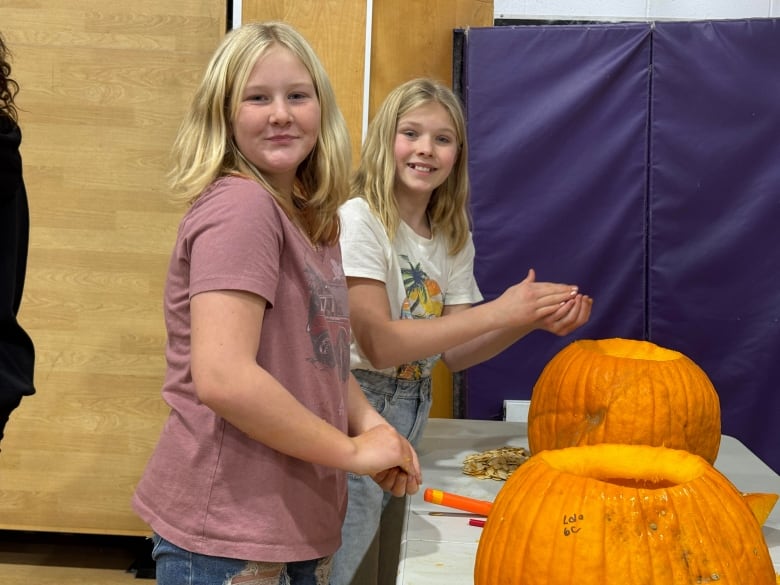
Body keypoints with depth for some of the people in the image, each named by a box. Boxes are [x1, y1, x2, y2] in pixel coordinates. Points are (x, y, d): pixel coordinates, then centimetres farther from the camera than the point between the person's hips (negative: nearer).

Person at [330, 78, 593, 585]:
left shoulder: (454, 238, 8)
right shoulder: (359, 220, -14)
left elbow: (453, 352, 4)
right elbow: (378, 345, -21)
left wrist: (535, 320, -12)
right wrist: (498, 311, -22)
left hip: (410, 419, 7)